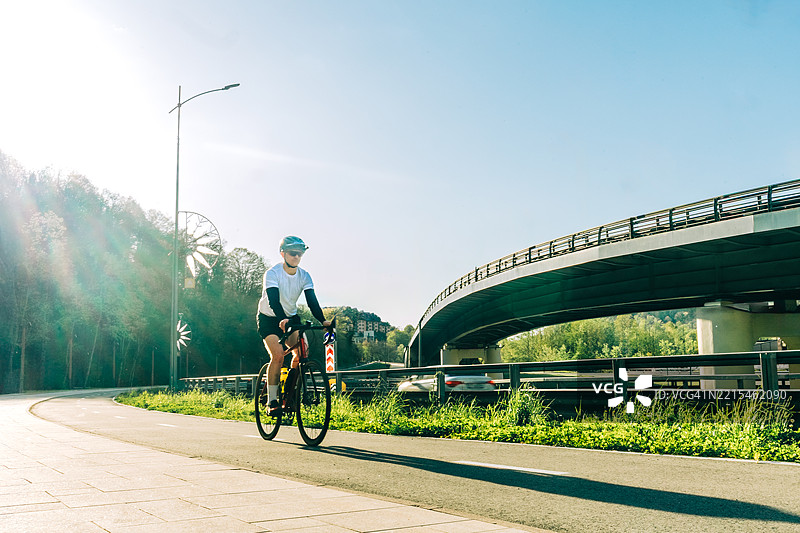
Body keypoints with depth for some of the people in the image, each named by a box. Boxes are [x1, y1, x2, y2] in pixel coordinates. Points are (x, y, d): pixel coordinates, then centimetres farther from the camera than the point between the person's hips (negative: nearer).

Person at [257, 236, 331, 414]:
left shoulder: (304, 276, -7)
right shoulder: (272, 273, -21)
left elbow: (312, 300, -17)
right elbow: (273, 300, -34)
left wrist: (323, 321, -34)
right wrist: (282, 319, -52)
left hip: (291, 317, 5)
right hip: (268, 319, -5)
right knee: (278, 355, -24)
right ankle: (272, 401, -14)